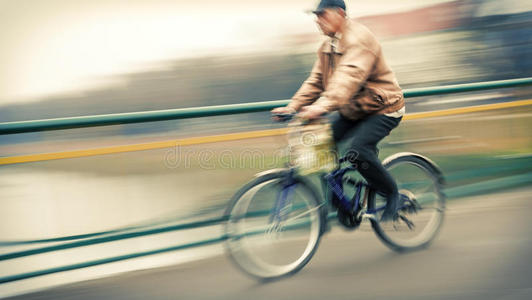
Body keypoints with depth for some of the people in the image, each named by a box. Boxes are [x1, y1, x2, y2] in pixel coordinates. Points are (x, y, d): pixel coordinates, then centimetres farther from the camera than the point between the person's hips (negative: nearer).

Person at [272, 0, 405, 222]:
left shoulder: (359, 39, -21)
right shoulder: (328, 46, 9)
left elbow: (349, 77, -37)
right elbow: (316, 80, 7)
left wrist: (323, 106, -49)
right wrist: (293, 106, -5)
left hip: (382, 109, -9)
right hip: (352, 110, 9)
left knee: (358, 150, -29)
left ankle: (393, 196, -7)